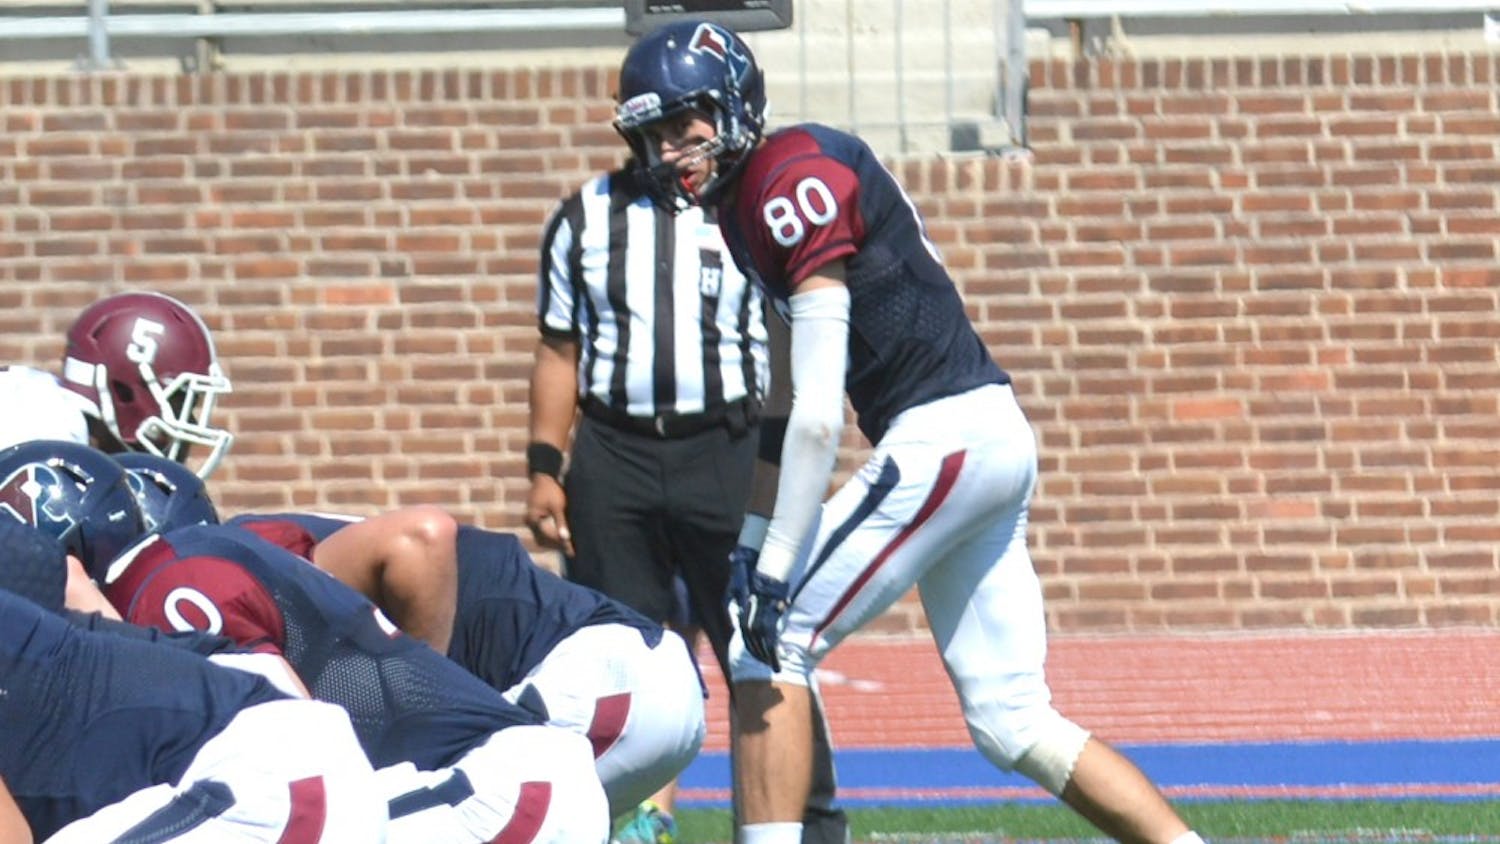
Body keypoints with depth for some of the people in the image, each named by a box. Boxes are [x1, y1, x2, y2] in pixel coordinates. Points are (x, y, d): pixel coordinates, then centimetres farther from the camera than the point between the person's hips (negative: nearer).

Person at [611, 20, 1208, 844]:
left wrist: (773, 569, -19)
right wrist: (750, 545, 19)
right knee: (1012, 724, 10)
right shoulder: (748, 199, 16)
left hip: (943, 436, -10)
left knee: (771, 647, -6)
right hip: (992, 441, 10)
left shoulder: (794, 182, -13)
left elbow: (820, 414, -19)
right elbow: (783, 409, 21)